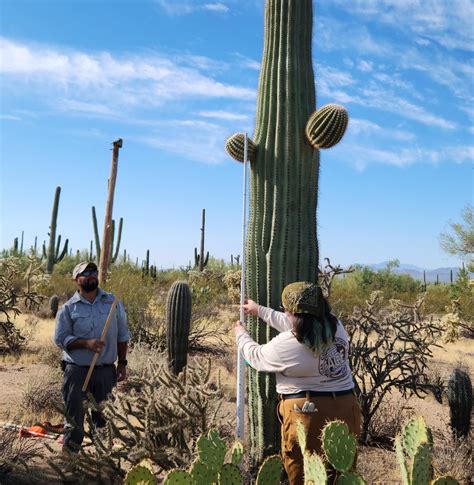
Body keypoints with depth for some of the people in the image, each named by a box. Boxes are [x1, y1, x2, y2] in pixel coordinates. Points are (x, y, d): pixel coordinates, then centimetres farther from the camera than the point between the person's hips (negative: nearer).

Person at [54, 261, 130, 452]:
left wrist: (122, 363, 3)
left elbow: (122, 335, 7)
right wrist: (87, 343, -20)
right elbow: (60, 338, -6)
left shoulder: (112, 302, 4)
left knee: (104, 415, 13)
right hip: (77, 370, -2)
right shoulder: (68, 308, -2)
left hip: (106, 370, 2)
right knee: (74, 414, 7)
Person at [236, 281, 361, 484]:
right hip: (345, 408, 6)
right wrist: (260, 310, 24)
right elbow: (297, 325, 15)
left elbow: (255, 356, 2)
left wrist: (241, 334, 23)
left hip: (306, 414, -6)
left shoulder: (286, 345, -18)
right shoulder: (336, 326, 0)